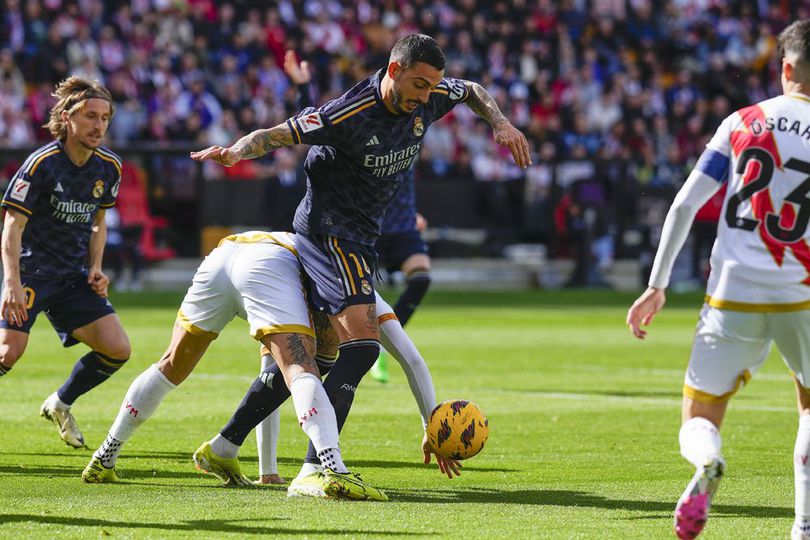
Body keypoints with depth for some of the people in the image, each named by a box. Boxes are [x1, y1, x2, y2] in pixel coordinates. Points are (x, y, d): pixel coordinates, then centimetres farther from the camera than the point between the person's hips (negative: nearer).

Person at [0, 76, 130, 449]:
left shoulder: (109, 167, 2)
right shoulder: (42, 163, -17)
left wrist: (95, 268, 3)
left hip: (74, 277, 6)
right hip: (31, 269, -6)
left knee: (117, 349, -5)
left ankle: (60, 405, 18)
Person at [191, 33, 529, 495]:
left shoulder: (428, 99, -3)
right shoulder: (350, 115, -24)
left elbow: (473, 92, 20)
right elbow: (278, 135, -20)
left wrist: (501, 124, 6)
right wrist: (235, 152, -37)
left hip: (360, 239, 9)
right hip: (329, 229, -9)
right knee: (363, 343, -23)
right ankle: (314, 469, -26)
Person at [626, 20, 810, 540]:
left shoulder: (741, 123, 4)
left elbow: (685, 205, 2)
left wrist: (657, 285, 5)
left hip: (733, 299, 0)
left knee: (698, 421, 8)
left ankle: (707, 461, -29)